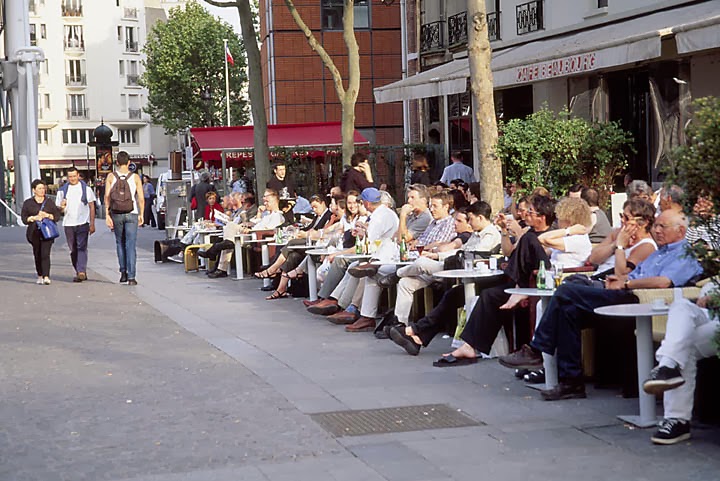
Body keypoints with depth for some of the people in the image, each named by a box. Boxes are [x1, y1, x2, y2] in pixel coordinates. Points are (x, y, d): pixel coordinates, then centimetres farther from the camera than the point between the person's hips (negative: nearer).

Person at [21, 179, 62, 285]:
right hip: (34, 232, 1)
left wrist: (47, 215, -9)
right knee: (37, 255, 8)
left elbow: (57, 215, 8)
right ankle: (40, 276, 22)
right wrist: (35, 218, -12)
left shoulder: (49, 202, 11)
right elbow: (24, 218, 4)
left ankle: (46, 277, -22)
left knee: (45, 254, -13)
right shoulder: (28, 203, 8)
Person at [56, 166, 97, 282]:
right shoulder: (63, 190, 11)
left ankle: (81, 272, -22)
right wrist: (62, 207, -10)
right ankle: (79, 273, 14)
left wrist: (92, 224, 0)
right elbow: (60, 210, 15)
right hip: (68, 224, 3)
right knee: (73, 250, 6)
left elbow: (92, 207, 6)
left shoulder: (86, 188, 6)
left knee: (82, 248, -14)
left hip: (83, 223, -3)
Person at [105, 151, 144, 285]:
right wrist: (141, 214, 8)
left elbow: (107, 196, -6)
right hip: (131, 214, -1)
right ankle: (131, 277, -8)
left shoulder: (111, 177, 2)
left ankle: (123, 272, 13)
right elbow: (141, 198, -3)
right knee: (130, 245, -1)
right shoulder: (135, 177, 1)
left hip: (116, 214, 1)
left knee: (120, 243, 19)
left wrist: (107, 215, -6)